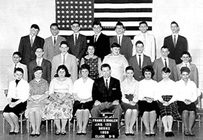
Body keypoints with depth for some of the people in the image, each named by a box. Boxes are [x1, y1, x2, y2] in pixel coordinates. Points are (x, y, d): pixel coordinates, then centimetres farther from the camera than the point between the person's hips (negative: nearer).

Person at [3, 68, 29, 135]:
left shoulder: (25, 83, -2)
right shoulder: (11, 83, 15)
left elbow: (25, 97, -8)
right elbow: (9, 95, 14)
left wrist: (16, 103, -17)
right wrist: (10, 102, -7)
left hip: (21, 102, -5)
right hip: (13, 101, 5)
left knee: (12, 113, -31)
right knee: (5, 113, -24)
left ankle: (17, 126, -1)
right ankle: (12, 126, 3)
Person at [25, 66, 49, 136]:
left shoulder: (45, 82, 13)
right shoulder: (31, 83, 17)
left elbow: (46, 94, 5)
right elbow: (28, 94, 11)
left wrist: (39, 100, -10)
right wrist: (32, 99, -10)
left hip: (42, 100, -1)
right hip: (32, 100, 1)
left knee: (37, 110, -34)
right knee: (30, 110, -33)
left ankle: (38, 129, -23)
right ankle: (33, 129, -23)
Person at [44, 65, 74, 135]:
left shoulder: (69, 80, 9)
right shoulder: (54, 80, 14)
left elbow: (70, 92, -1)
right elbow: (50, 92, 5)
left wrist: (63, 99, -16)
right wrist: (57, 99, -13)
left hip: (66, 98, -2)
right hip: (55, 98, 2)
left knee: (64, 108, -31)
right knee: (54, 108, -28)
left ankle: (63, 128, -20)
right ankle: (58, 128, -17)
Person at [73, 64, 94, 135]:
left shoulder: (92, 82, 11)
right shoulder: (76, 82, 16)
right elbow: (74, 95, 8)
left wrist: (87, 100, -12)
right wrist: (80, 99, -10)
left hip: (89, 101, -1)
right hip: (78, 101, 1)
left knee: (86, 108, -34)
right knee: (79, 108, -33)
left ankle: (84, 128, -27)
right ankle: (80, 128, -27)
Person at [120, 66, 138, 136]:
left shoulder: (136, 83, 17)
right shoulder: (122, 83, 13)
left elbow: (136, 94, 10)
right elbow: (122, 95, 3)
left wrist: (133, 101, -10)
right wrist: (128, 102, -11)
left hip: (133, 102, 1)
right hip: (125, 101, -1)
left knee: (135, 111, -33)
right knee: (128, 110, -33)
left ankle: (131, 128, -20)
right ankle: (126, 128, -17)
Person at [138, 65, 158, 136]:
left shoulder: (155, 83, 20)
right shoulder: (140, 83, 17)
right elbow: (139, 95, 8)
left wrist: (152, 99, -9)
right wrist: (145, 98, -9)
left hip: (153, 101, 1)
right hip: (143, 101, 0)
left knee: (153, 111, -33)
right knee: (145, 111, -33)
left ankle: (151, 128, -21)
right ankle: (147, 129, -23)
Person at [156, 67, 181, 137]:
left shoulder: (173, 83, 14)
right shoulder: (159, 84, 20)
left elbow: (175, 95, 4)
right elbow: (158, 95, 10)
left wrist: (168, 102, -13)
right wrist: (163, 101, -11)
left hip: (171, 100, -1)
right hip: (162, 101, 1)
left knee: (169, 109, -32)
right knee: (163, 110, -30)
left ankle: (169, 129, -37)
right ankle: (166, 130, -36)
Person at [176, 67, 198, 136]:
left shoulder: (193, 84, 18)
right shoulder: (177, 83, 12)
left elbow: (195, 95, 9)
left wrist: (190, 100, -11)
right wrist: (184, 100, -13)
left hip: (190, 102, 1)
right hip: (180, 102, -1)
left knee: (192, 112, -32)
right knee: (185, 111, -33)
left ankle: (190, 129, -29)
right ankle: (186, 129, -26)